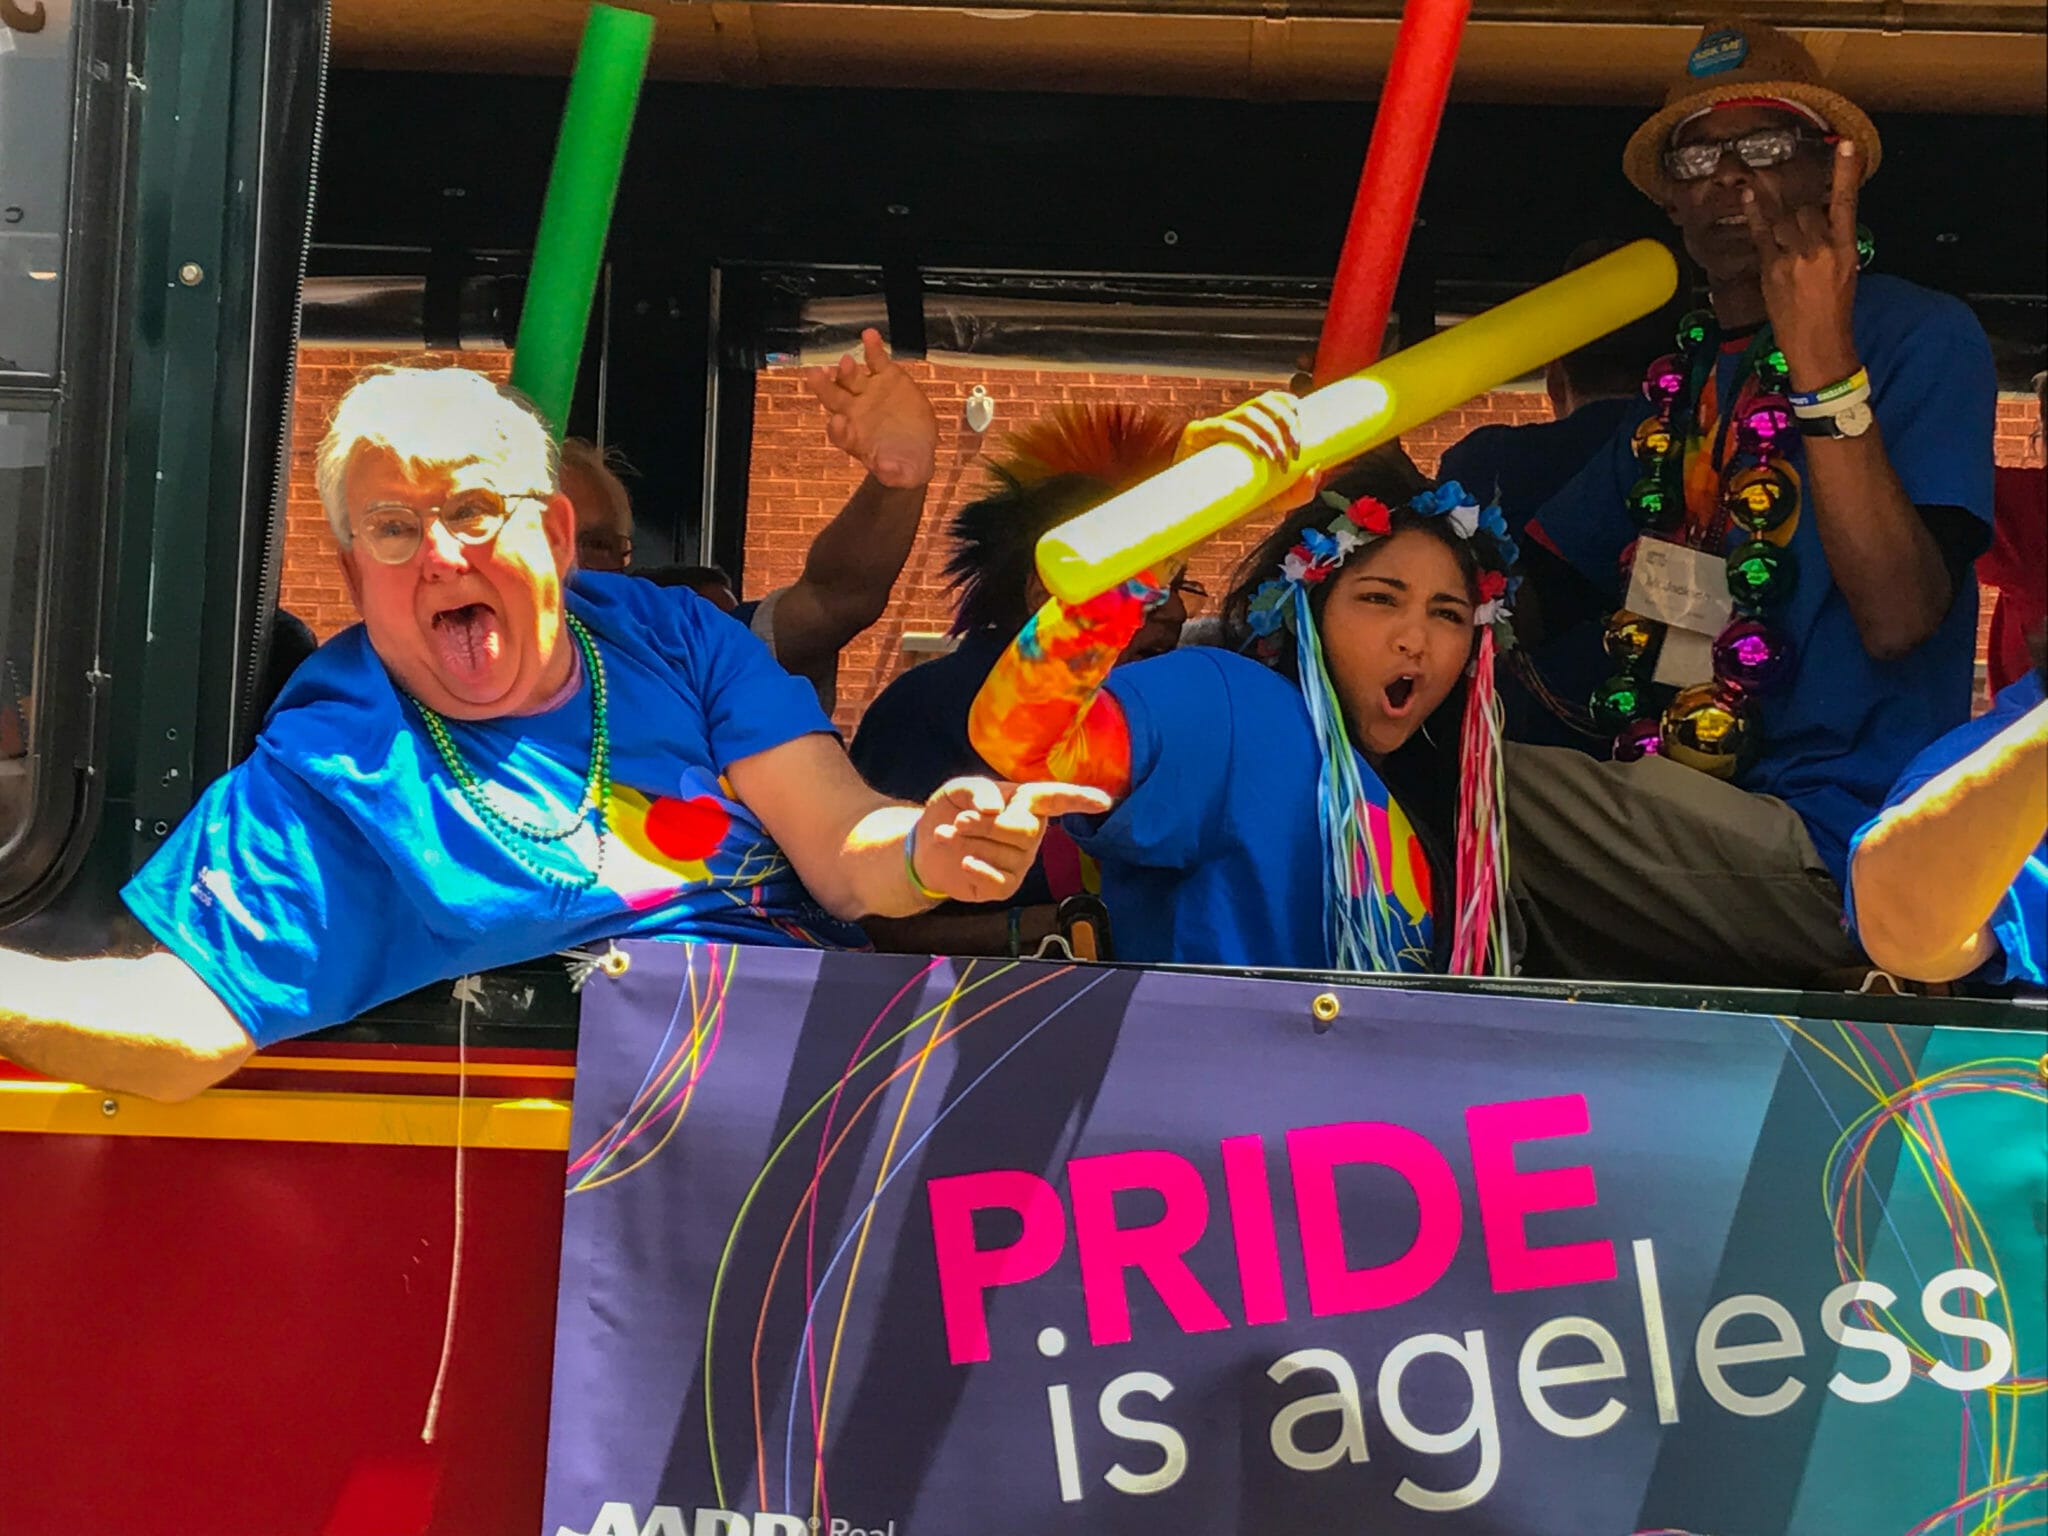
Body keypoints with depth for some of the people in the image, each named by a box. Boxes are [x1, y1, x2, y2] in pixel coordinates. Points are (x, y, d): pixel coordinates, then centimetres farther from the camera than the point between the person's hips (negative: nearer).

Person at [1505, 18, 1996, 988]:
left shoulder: (1920, 337, -3)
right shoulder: (1683, 378, 19)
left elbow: (1899, 617, -16)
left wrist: (1823, 364, -21)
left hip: (1833, 846, -7)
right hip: (1677, 817, 7)